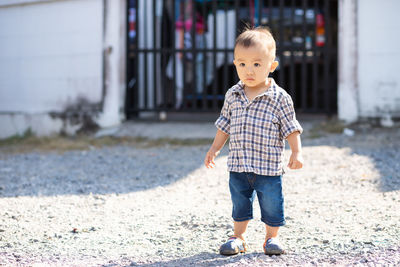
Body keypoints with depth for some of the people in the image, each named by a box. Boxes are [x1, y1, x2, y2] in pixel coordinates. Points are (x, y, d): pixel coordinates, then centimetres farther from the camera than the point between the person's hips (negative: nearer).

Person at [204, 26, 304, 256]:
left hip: (269, 168, -4)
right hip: (238, 167, 4)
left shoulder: (280, 98, -10)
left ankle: (272, 237, 26)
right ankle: (238, 238, 31)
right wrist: (215, 148, 16)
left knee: (271, 206, 7)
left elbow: (291, 128, -5)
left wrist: (297, 152, -12)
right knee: (240, 204, 16)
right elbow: (225, 124, 15)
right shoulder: (233, 96, 2)